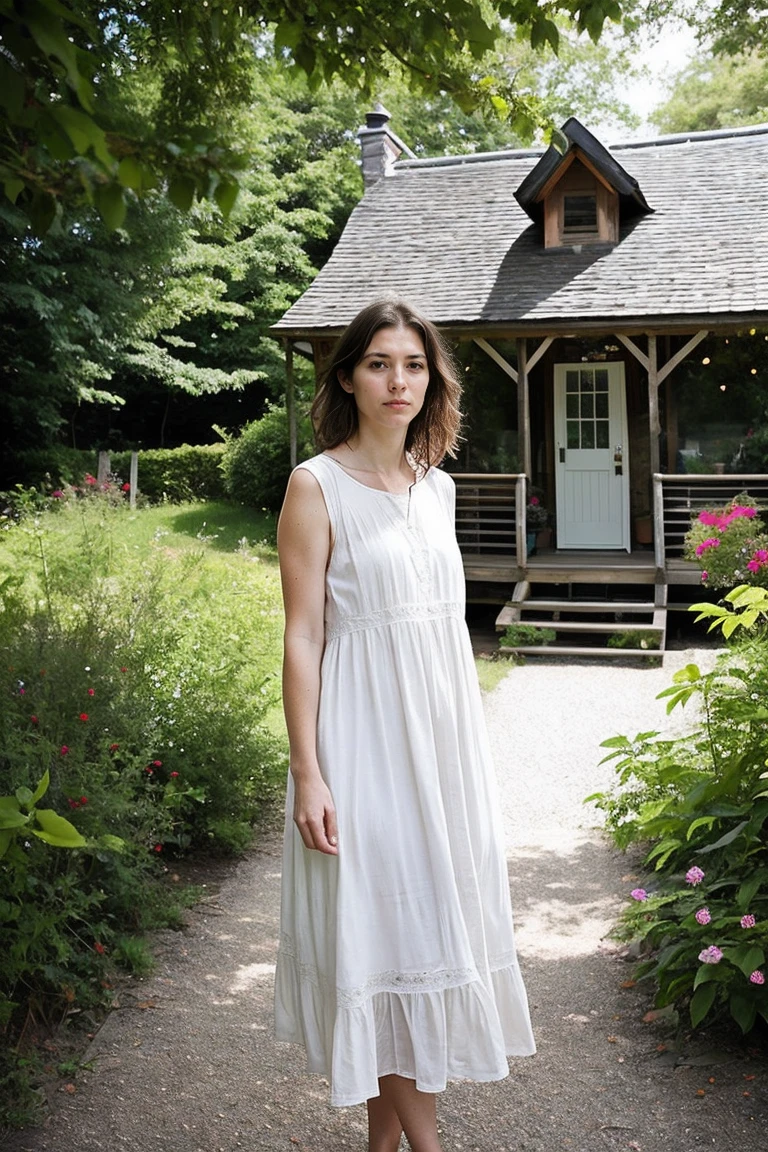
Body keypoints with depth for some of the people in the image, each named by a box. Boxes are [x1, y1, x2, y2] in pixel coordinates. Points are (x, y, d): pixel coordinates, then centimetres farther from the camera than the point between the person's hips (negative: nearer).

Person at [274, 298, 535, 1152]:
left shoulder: (437, 485, 10)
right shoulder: (316, 486, -8)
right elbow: (303, 638, -11)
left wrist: (460, 742, 16)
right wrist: (307, 774, -15)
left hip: (443, 729, 7)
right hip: (366, 738, -6)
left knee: (432, 912, 12)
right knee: (380, 917, 2)